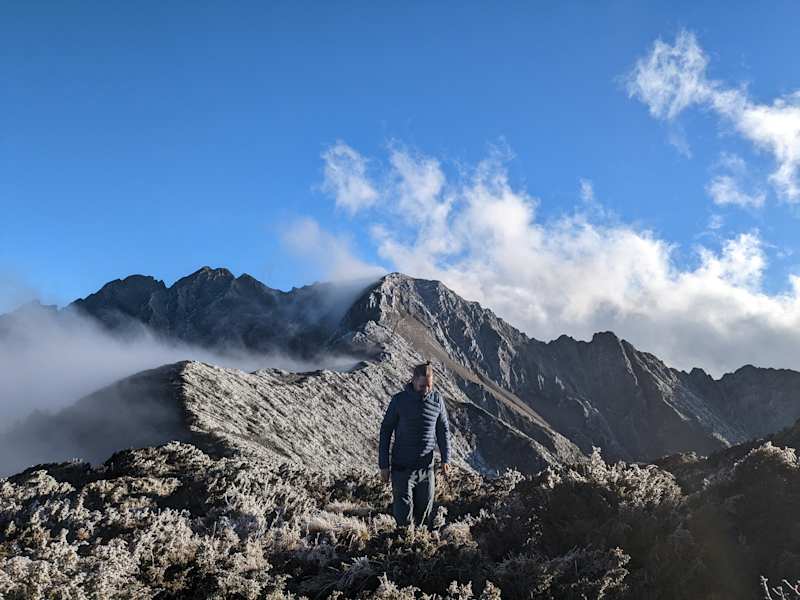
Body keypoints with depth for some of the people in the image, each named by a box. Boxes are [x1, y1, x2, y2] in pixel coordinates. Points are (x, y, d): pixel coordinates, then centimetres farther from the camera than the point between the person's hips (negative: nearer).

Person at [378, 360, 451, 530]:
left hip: (426, 468, 3)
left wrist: (445, 459, 2)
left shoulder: (437, 400, -1)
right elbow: (385, 431, -2)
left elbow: (443, 430, 10)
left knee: (424, 514, 11)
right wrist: (383, 465, -3)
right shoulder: (399, 400, -8)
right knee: (404, 515, -6)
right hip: (402, 468, -3)